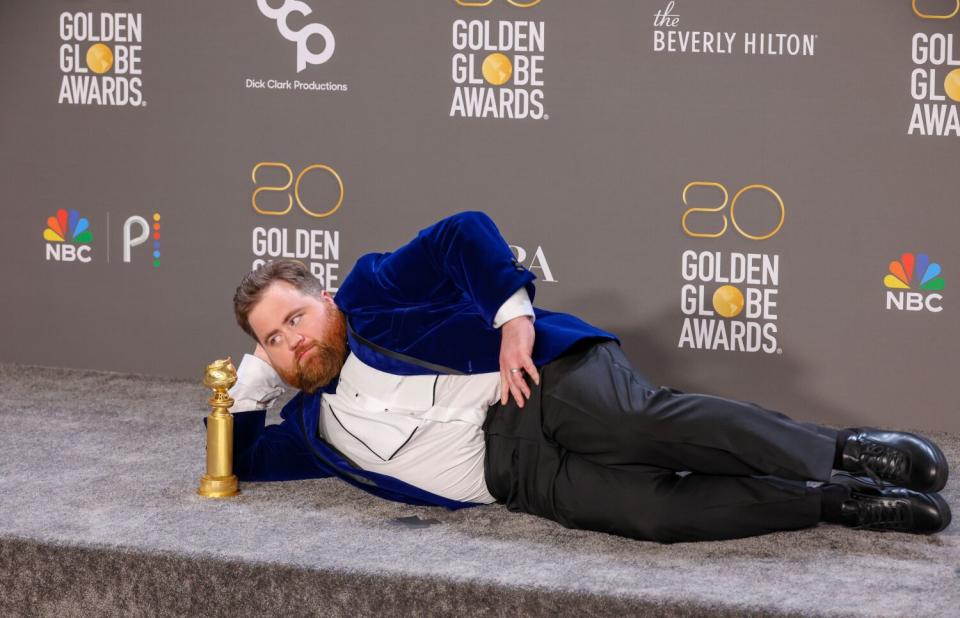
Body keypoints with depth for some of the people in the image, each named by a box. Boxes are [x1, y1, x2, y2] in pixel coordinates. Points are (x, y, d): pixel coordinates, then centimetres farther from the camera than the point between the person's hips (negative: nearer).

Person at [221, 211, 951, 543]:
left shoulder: (369, 296, 13)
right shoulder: (314, 428, 26)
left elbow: (465, 234, 3)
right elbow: (240, 462, 32)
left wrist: (514, 312, -9)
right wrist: (253, 380, 22)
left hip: (545, 382, -3)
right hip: (511, 470, 3)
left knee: (641, 421, -35)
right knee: (654, 508, -26)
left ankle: (849, 451, -30)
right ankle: (839, 501, -31)